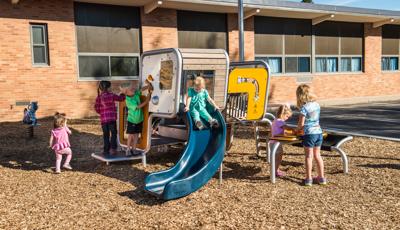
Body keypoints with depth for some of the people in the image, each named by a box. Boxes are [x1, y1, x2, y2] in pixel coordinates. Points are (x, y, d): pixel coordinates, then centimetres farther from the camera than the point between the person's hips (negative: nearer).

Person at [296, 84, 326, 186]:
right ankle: (321, 177, 19)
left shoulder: (304, 107, -13)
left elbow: (301, 123, -12)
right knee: (317, 155, 15)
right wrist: (302, 128, 21)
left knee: (309, 156, 2)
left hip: (309, 133, -6)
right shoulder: (317, 105, 7)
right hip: (319, 132, 6)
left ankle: (308, 179, 5)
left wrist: (297, 130, 9)